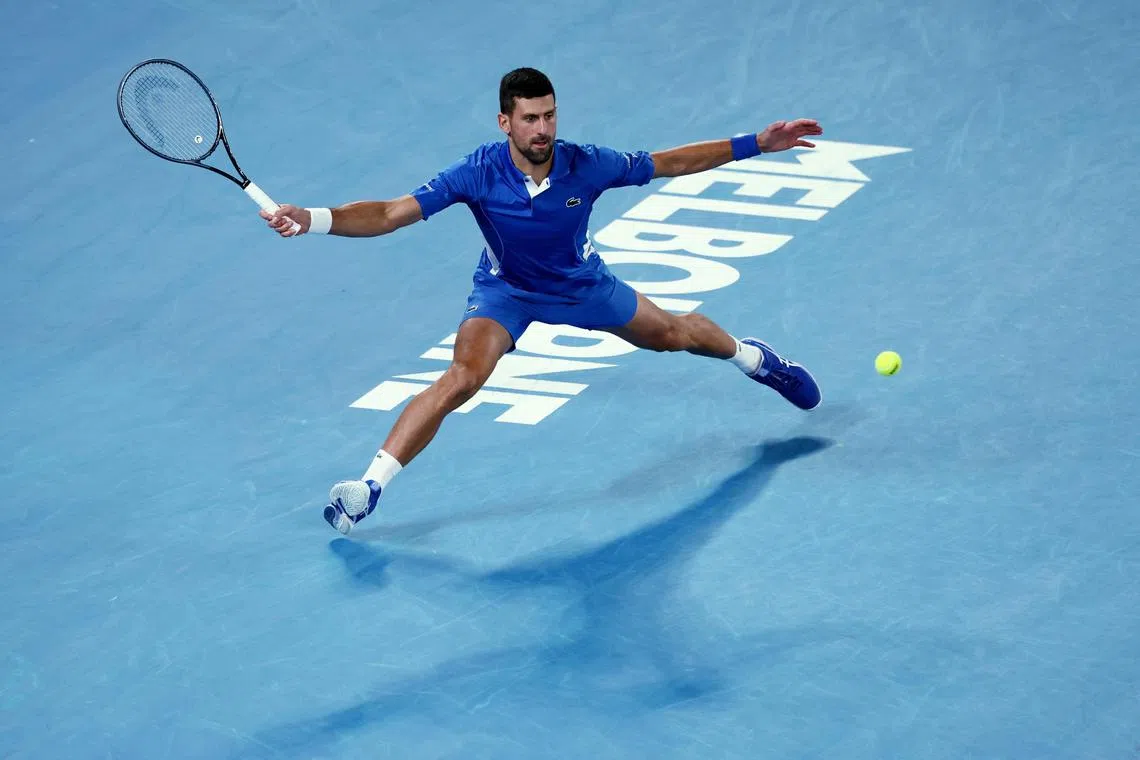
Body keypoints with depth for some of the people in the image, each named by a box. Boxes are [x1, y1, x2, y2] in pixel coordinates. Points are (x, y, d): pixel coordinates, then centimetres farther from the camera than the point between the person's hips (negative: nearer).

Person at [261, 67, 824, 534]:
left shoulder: (587, 165, -29)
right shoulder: (478, 173, -33)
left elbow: (670, 163, -14)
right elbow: (390, 214, -37)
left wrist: (758, 144, -16)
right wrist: (313, 219, -53)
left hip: (582, 283, 3)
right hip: (505, 289, -2)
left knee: (671, 334, 22)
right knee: (463, 377, -28)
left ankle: (750, 357, 57)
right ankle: (369, 486, -23)